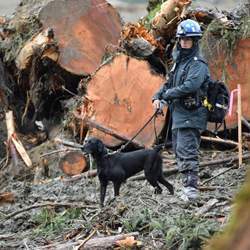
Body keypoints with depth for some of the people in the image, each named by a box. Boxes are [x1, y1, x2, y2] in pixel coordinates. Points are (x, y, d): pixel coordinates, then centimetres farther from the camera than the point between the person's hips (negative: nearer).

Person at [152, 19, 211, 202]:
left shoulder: (198, 64, -12)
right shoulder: (179, 62, 18)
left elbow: (191, 86, -26)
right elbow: (169, 84, 23)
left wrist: (168, 94, -15)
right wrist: (158, 97, 4)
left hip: (191, 116, -10)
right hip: (179, 115, 10)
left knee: (186, 151, -16)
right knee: (179, 151, 14)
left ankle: (191, 189, -19)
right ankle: (189, 187, 21)